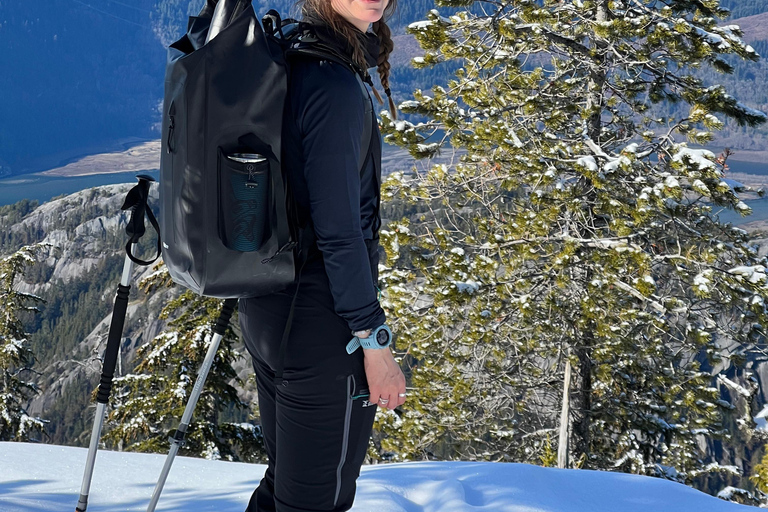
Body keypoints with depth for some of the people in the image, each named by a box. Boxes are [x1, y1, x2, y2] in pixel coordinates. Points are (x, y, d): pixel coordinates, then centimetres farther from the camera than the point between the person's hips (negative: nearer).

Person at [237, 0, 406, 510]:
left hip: (265, 306, 9)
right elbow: (338, 230, -22)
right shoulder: (334, 84, -21)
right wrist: (373, 340, -16)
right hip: (321, 317, -9)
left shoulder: (285, 61, 7)